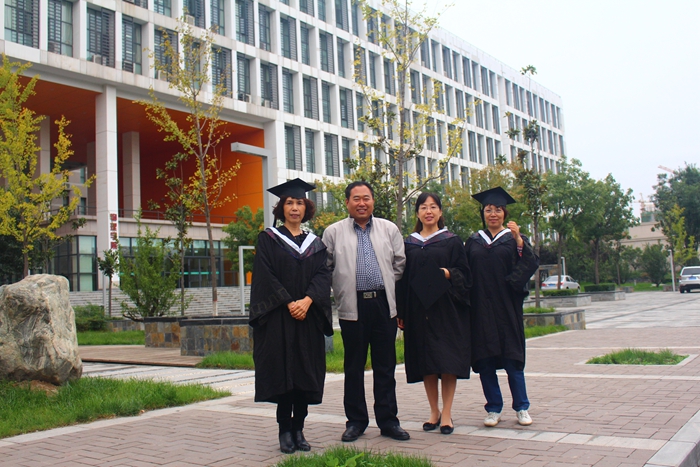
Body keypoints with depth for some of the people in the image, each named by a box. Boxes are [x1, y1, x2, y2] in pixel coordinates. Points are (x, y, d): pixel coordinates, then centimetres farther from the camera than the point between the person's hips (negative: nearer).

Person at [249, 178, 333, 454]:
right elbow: (265, 276, -6)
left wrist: (307, 301, -15)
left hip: (308, 317, 3)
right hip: (278, 317, -3)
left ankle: (299, 429, 11)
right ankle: (285, 430, 6)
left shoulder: (315, 243, 13)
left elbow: (322, 275, 2)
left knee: (306, 373, 3)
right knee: (282, 372, -3)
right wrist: (289, 303, -15)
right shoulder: (268, 239, 4)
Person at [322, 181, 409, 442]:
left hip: (384, 304, 1)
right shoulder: (333, 232, 4)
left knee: (385, 366, 7)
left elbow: (400, 265, 11)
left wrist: (391, 292, 8)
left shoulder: (389, 229, 9)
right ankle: (356, 421, 19)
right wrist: (340, 293, 3)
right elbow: (325, 269, 5)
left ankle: (388, 420, 17)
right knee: (354, 367, 7)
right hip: (352, 306, -1)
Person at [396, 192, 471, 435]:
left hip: (446, 308, -2)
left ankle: (446, 414, 4)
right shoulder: (409, 244, 10)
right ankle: (434, 411, 16)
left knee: (447, 360, -4)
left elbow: (464, 274, 3)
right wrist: (400, 312, 4)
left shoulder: (452, 241, 5)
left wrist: (449, 274, -18)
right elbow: (402, 279, 9)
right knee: (426, 362, 5)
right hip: (418, 309, 2)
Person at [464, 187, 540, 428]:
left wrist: (519, 241, -21)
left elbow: (531, 265, -8)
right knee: (484, 360, 2)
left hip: (506, 308, -2)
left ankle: (522, 408, 12)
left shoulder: (515, 238, 6)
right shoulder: (473, 242, 11)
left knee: (512, 358, 0)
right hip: (480, 310, 2)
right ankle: (493, 408, 13)